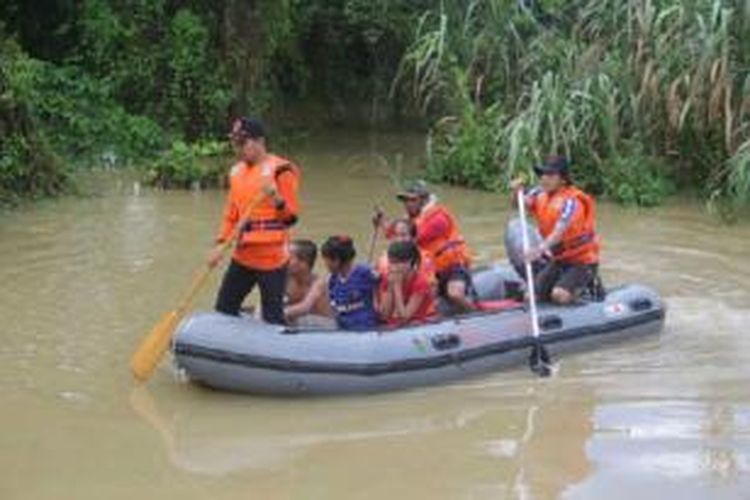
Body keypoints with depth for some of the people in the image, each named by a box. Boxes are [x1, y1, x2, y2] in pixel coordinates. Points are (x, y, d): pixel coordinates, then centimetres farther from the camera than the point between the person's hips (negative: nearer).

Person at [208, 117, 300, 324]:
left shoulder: (280, 169, -9)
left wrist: (277, 200, -28)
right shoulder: (236, 171, 12)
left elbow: (291, 217, -10)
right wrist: (220, 244, 10)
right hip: (242, 257, 7)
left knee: (272, 318, -4)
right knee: (224, 310, 12)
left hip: (271, 258, -7)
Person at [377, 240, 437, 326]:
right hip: (395, 327, 4)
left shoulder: (420, 281, -17)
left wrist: (397, 285, -21)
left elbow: (404, 316, -20)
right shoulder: (387, 279, -4)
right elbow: (384, 315, -10)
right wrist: (390, 286, -17)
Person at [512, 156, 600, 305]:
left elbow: (560, 230, -36)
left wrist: (541, 248, -53)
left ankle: (585, 285, 7)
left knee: (560, 296, -26)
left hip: (582, 260, -7)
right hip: (558, 259, 7)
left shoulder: (571, 201, -22)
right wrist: (518, 191, -22)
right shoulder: (540, 194, 3)